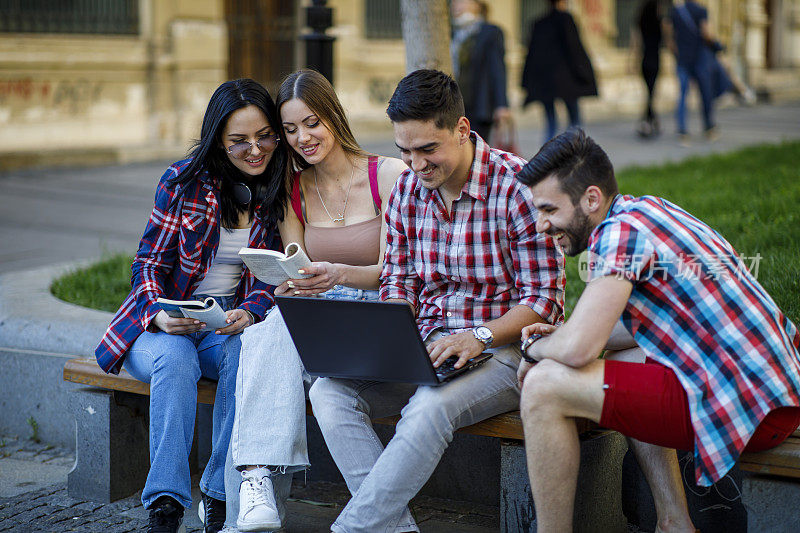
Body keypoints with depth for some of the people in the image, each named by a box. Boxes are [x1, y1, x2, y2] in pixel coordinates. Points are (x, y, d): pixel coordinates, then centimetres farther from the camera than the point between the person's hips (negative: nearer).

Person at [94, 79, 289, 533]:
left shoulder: (280, 193, 2)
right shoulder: (185, 181, -4)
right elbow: (149, 263, -1)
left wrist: (248, 314, -19)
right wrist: (160, 315, -22)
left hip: (230, 325, 1)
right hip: (162, 325, -1)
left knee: (244, 352, -34)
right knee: (175, 358, -35)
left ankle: (222, 496, -27)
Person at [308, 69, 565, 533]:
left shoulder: (517, 186, -13)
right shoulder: (407, 189, 6)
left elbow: (544, 301, -12)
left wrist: (479, 336, -27)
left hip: (504, 350, -6)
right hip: (426, 347, 6)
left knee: (429, 408, -36)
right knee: (330, 391, -17)